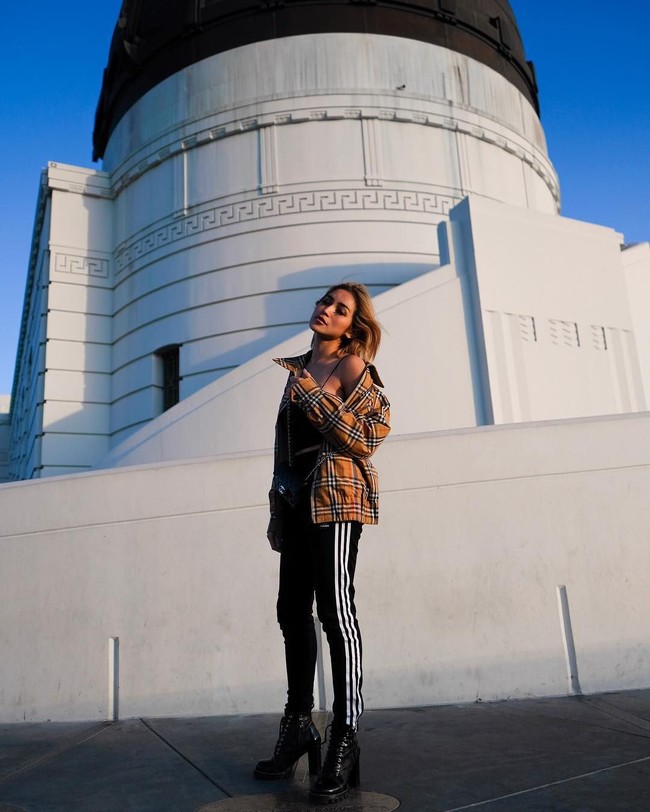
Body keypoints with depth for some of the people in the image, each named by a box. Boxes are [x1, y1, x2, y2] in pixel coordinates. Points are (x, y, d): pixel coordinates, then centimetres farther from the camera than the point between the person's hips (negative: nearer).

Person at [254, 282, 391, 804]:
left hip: (335, 497, -7)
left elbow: (365, 440, -12)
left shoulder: (353, 365, -2)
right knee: (293, 610, 10)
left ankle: (345, 742, 0)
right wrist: (278, 510, 19)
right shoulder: (298, 369, 17)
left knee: (335, 610, -9)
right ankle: (298, 726, 23)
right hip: (295, 500, 7)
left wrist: (314, 394, -16)